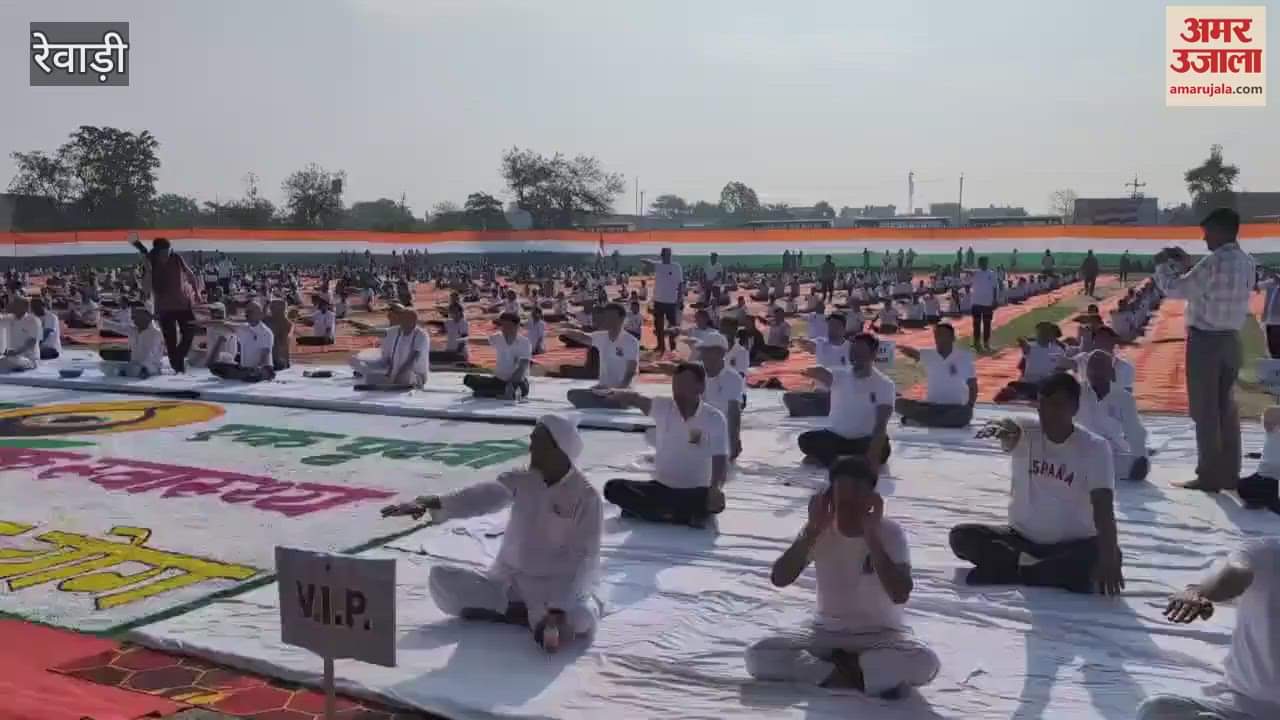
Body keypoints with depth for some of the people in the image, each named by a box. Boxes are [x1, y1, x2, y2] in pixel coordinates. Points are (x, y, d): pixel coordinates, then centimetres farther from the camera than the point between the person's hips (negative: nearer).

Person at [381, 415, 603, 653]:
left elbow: (584, 560, -17)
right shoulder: (522, 480, 1)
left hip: (557, 589, -6)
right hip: (509, 582, 6)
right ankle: (535, 615, -18)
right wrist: (430, 503, -32)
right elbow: (481, 497, -15)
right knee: (441, 578, -14)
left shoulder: (586, 497, -12)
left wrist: (559, 608, -31)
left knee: (579, 619, -38)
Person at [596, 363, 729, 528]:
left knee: (717, 501, -36)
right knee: (613, 488, -20)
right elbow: (636, 400, -20)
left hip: (695, 493, -2)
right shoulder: (662, 407, -3)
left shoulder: (715, 419, -8)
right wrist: (615, 394, -42)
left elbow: (720, 462, -13)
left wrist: (716, 488, -32)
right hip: (661, 487, 3)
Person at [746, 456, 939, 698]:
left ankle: (838, 669, -11)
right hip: (828, 633, 2)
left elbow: (900, 594, -28)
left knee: (925, 662, -35)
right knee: (757, 655, -21)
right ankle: (867, 677, -14)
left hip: (881, 635, -2)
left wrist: (871, 536, -29)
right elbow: (779, 579, -19)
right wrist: (812, 531, -26)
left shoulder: (890, 532, -13)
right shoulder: (818, 530, -7)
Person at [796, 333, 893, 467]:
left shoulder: (884, 384, -10)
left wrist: (872, 455, -38)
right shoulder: (839, 375, -5)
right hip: (835, 438, 1)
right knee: (806, 440, -26)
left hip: (864, 441, -1)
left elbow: (881, 425, -21)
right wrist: (810, 369, -57)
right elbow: (821, 373, -30)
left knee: (882, 449, -35)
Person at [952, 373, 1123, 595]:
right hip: (1022, 538, 2)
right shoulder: (1026, 432, -7)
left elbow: (1103, 508, -22)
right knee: (961, 535, -19)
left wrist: (1109, 558, -37)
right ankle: (1057, 575, -19)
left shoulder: (1094, 447, -12)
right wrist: (999, 426, -60)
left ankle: (1010, 572, -23)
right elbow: (1010, 430, -33)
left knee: (1108, 555, -33)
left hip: (1073, 545, -2)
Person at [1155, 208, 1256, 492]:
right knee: (1227, 408, 14)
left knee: (1205, 411, -1)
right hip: (1230, 339, 8)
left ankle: (1209, 476, 2)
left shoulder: (1215, 262, -19)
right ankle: (1230, 473, 20)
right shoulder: (1247, 263, 7)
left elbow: (1176, 290, -13)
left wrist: (1163, 266, 3)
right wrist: (1185, 265, 19)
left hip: (1205, 341, -8)